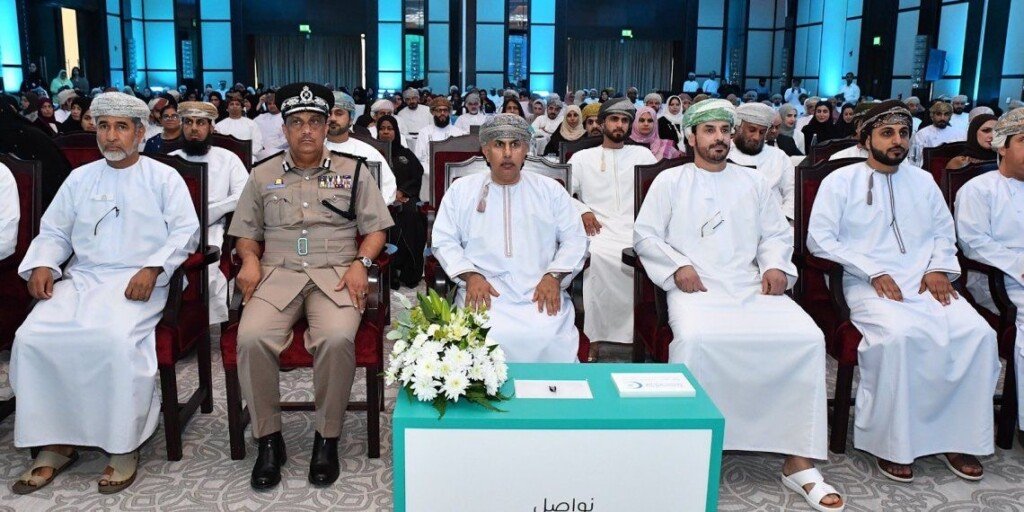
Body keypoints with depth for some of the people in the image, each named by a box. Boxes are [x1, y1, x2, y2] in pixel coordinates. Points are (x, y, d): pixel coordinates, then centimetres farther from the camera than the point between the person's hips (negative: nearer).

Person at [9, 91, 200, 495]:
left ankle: (124, 445, -18)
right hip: (81, 278, 5)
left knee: (116, 339, -33)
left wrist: (152, 268, -16)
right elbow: (53, 231, 21)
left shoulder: (163, 178, 7)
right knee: (32, 337, -20)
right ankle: (55, 444, -8)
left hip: (138, 281, -4)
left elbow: (185, 230, -2)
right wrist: (42, 265, 1)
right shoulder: (80, 178, 20)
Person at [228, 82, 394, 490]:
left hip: (335, 274, -1)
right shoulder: (263, 175, 16)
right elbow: (246, 233, 18)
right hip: (277, 273, 2)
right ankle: (268, 438, -9)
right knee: (252, 337, -28)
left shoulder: (353, 171, 12)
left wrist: (361, 262, -8)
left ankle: (328, 438, -12)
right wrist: (250, 260, -3)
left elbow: (375, 228, 10)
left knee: (337, 338, -33)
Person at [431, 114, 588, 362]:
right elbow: (444, 240, 9)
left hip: (541, 293, 1)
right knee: (483, 339, -29)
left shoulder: (551, 190, 15)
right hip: (485, 293, 0)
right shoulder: (461, 190, 14)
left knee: (551, 338, -27)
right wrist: (471, 275, -7)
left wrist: (553, 276, -6)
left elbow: (574, 239, 10)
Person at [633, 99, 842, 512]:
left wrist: (775, 265, -2)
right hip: (696, 287, -3)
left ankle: (799, 460, -14)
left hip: (753, 286, 3)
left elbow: (777, 234, 19)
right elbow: (644, 235, 6)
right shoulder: (670, 181, 13)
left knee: (807, 338, -22)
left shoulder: (755, 182, 22)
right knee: (695, 339, -36)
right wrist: (678, 265, -10)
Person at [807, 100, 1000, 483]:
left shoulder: (923, 180, 20)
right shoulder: (841, 181, 4)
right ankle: (890, 441, -20)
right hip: (869, 286, -5)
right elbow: (819, 239, -6)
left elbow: (945, 233, 23)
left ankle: (959, 436, -6)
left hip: (925, 283, 5)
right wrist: (873, 272, -13)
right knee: (899, 333, -35)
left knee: (977, 332, -20)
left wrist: (940, 267, 1)